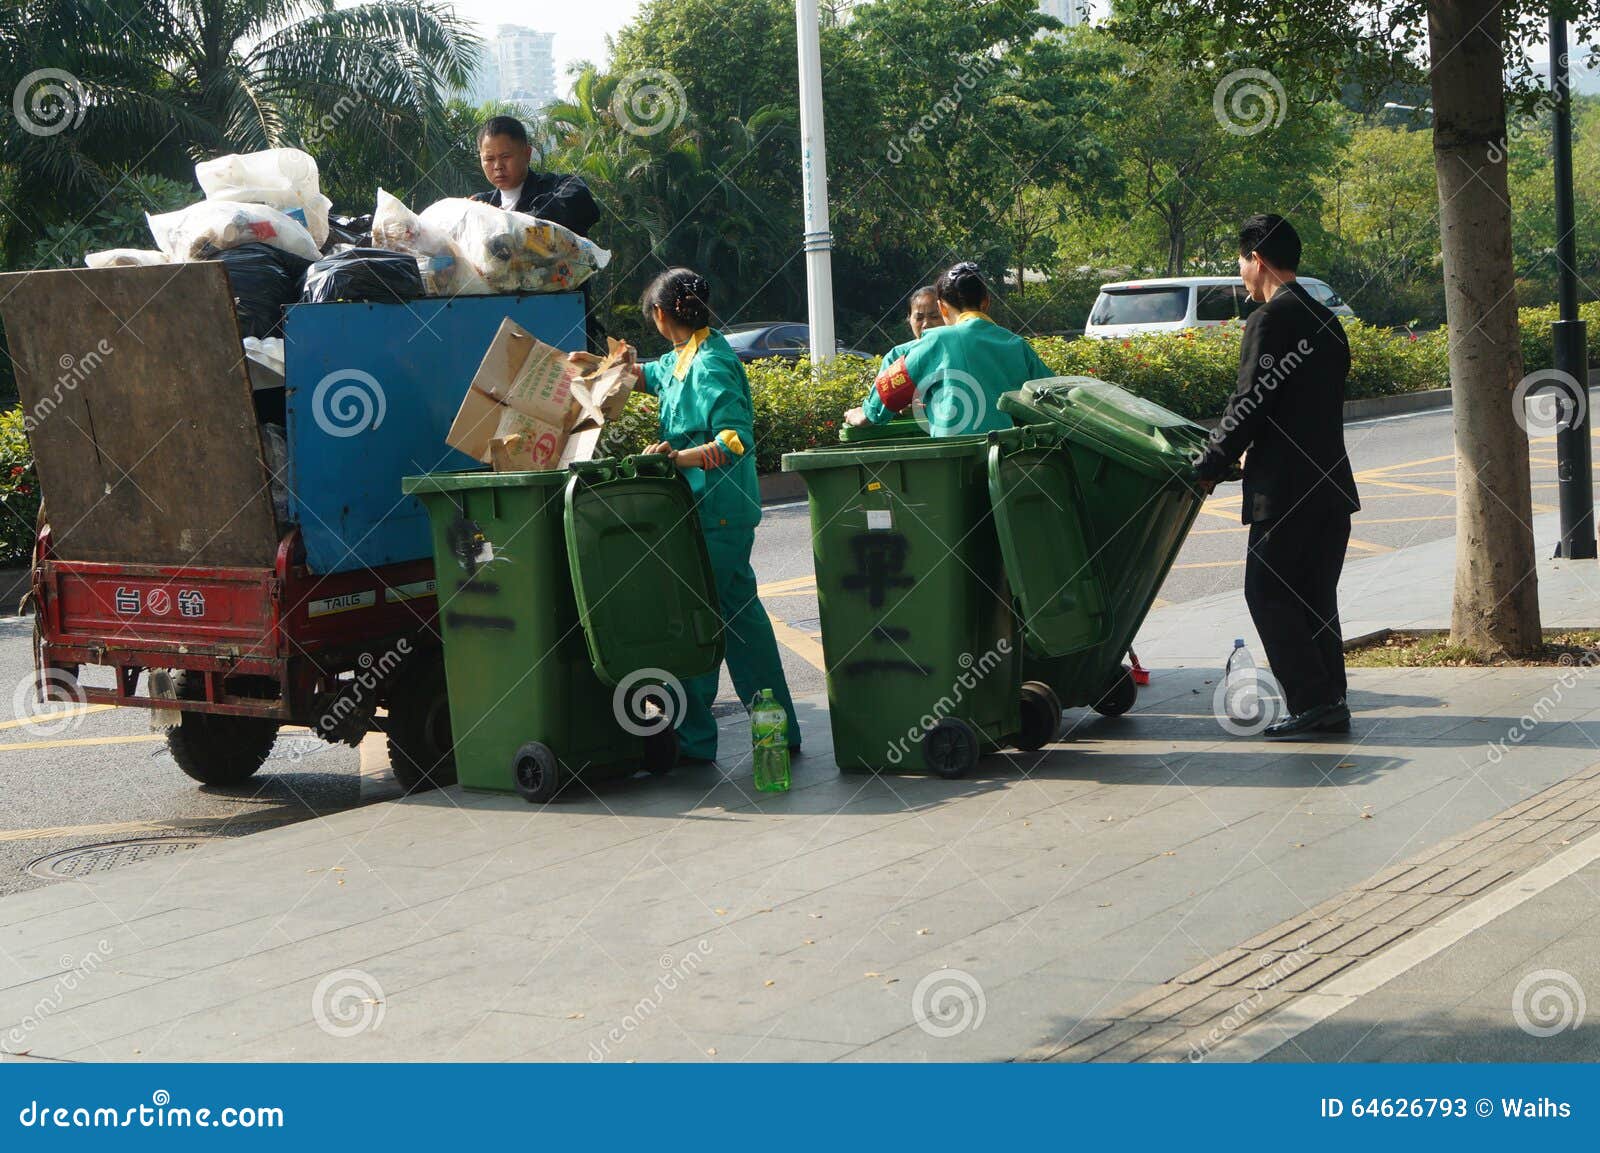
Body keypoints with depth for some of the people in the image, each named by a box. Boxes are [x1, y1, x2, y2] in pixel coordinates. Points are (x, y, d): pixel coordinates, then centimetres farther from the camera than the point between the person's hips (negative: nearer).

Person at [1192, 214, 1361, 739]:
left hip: (1284, 489, -9)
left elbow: (1249, 405, -16)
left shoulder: (1269, 321, -13)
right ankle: (1331, 703, 14)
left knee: (1268, 595, -2)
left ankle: (1311, 701, -5)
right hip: (1331, 481, 9)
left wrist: (1210, 467, -5)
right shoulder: (1324, 320, 15)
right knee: (1316, 597, 13)